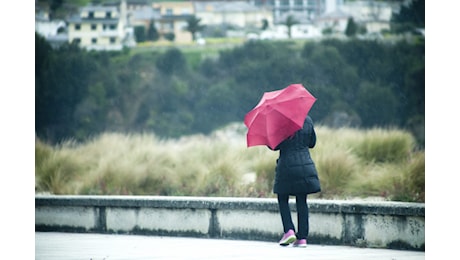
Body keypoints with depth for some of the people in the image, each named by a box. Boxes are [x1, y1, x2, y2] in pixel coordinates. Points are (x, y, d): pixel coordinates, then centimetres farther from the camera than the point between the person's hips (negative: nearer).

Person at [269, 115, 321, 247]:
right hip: (305, 166, 4)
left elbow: (275, 146, -10)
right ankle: (302, 237, 4)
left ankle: (289, 230, -4)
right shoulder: (308, 121, 3)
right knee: (302, 202, 7)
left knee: (283, 200, 11)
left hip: (287, 166, -4)